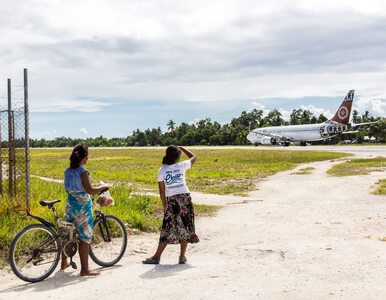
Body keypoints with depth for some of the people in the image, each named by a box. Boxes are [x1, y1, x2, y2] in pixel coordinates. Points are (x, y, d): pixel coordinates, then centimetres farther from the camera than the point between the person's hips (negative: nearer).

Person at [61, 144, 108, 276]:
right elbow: (90, 190, -22)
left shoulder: (67, 171, 6)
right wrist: (103, 187, -8)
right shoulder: (83, 172, -17)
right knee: (85, 237, -2)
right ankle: (84, 269, 1)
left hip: (70, 205, 8)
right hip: (82, 207, -8)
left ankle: (64, 263, 32)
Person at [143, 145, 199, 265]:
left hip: (171, 200, 0)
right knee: (185, 227, 9)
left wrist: (164, 204, 11)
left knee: (168, 229, 5)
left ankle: (157, 257, 5)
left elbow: (162, 191, 1)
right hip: (185, 198, 0)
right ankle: (182, 257, 11)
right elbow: (194, 157, 18)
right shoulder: (181, 166, -1)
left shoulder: (161, 171, -2)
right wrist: (182, 148, 26)